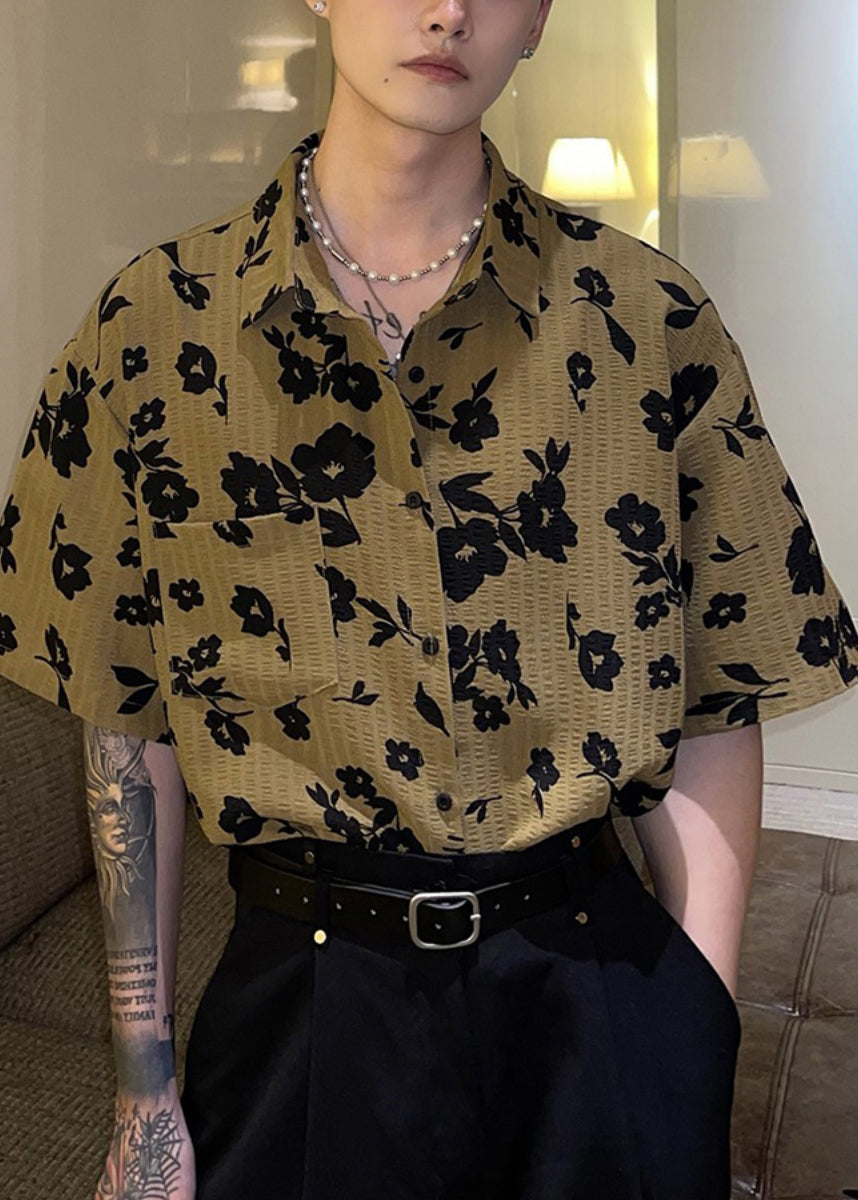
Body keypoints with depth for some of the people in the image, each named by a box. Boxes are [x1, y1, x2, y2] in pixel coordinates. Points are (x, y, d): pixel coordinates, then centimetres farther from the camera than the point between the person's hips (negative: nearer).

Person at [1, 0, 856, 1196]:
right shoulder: (156, 323, -5)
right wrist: (147, 1093, 1)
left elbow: (715, 711, -2)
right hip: (305, 997, 0)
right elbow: (128, 724, -2)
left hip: (601, 993, 1)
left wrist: (701, 1054, -4)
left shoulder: (649, 320, -5)